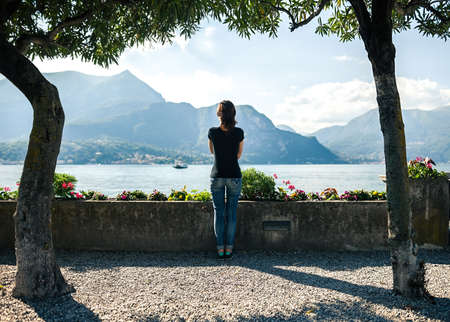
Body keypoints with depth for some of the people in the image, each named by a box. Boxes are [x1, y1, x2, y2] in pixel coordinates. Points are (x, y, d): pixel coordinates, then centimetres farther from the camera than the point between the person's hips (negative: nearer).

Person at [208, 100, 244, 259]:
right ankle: (229, 248, 10)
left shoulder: (213, 132, -7)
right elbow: (239, 155, 7)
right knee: (231, 212, 7)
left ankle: (220, 249, 9)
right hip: (234, 176, 0)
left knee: (219, 212, 7)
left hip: (217, 176, 0)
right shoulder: (239, 132, -7)